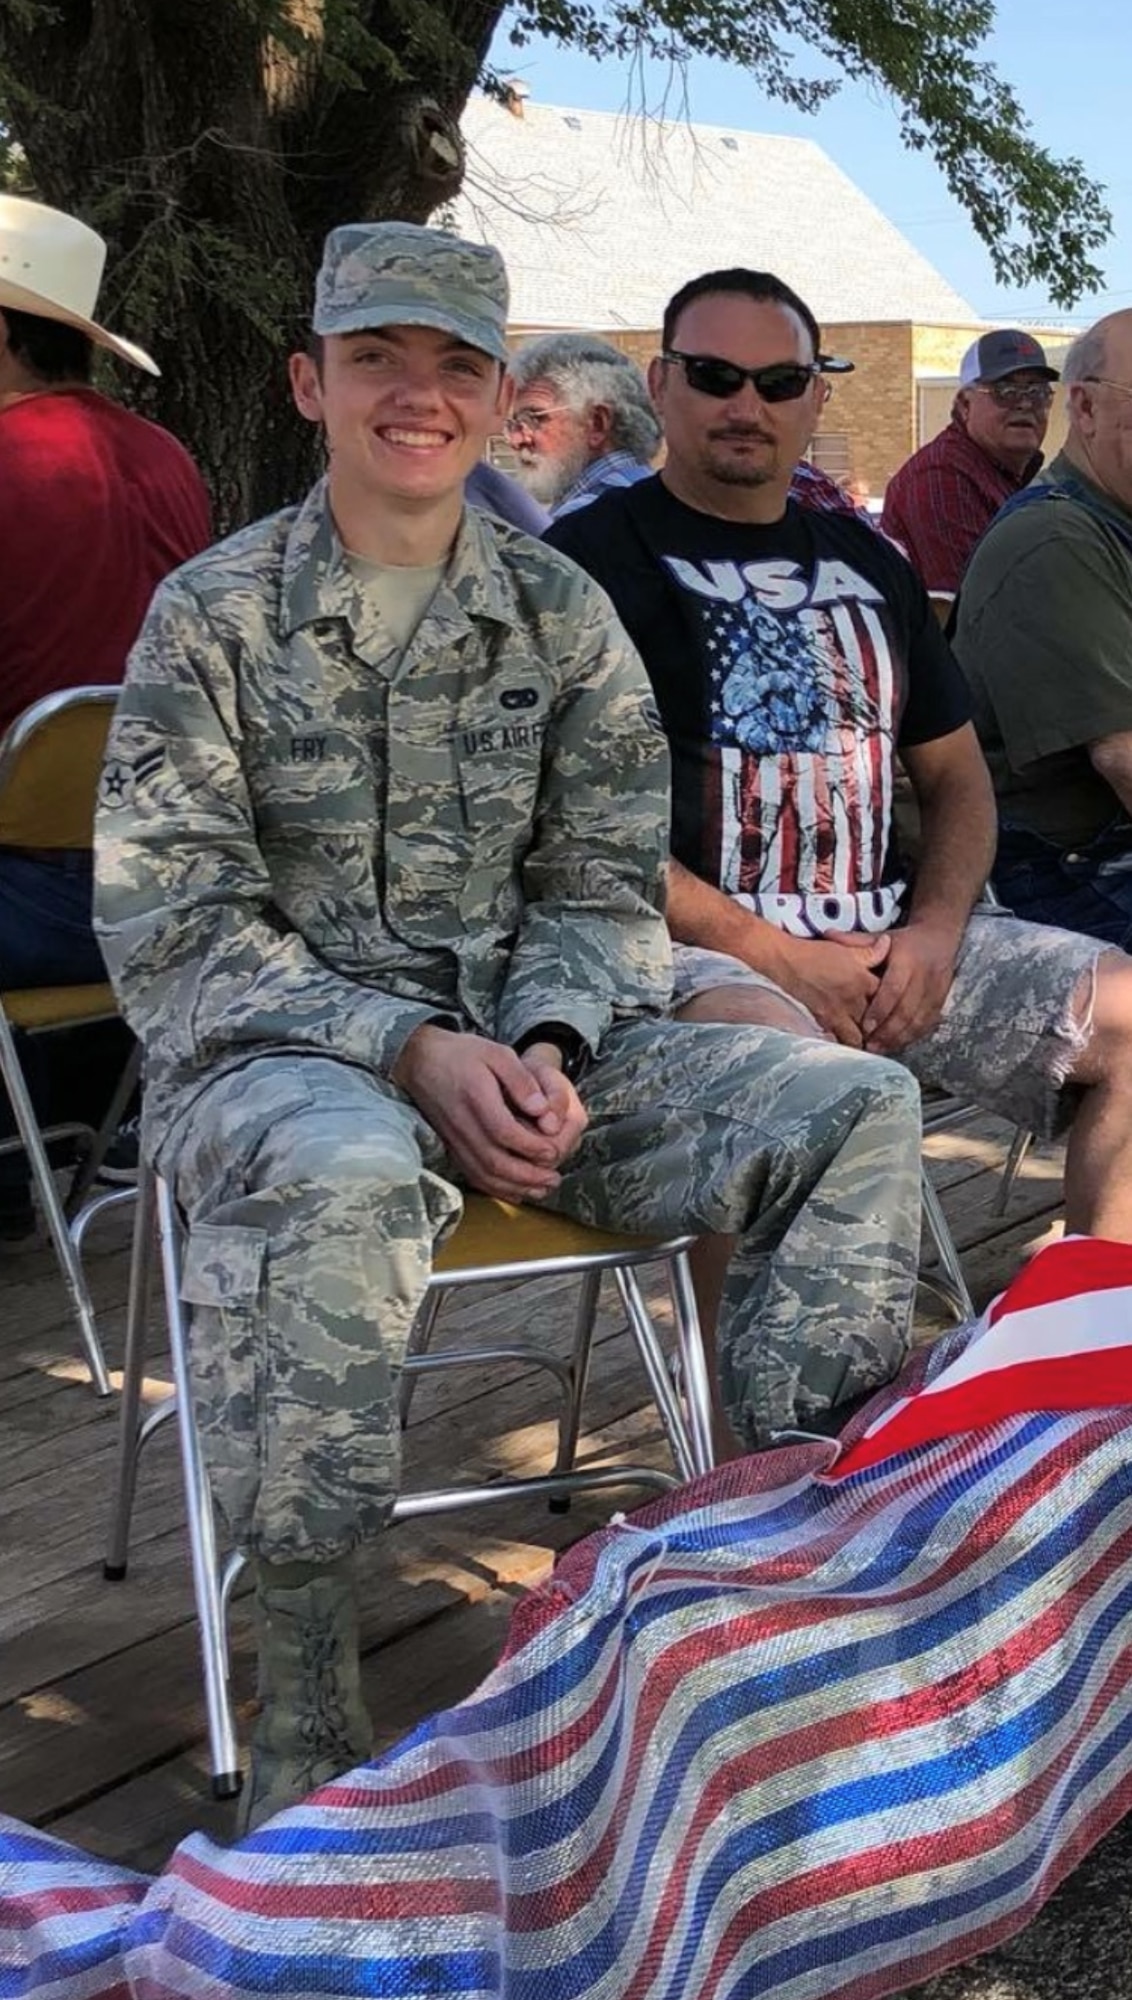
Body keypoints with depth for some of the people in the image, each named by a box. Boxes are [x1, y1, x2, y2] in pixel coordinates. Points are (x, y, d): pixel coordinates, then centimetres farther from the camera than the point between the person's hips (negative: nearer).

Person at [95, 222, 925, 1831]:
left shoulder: (562, 612, 9)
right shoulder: (214, 612, -1)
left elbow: (604, 884, 8)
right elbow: (173, 925, -7)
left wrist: (544, 1046, -14)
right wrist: (411, 1050, -19)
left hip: (517, 1042, 4)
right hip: (274, 1051, -4)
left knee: (856, 1106, -15)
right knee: (348, 1175, -41)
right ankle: (304, 1718, -27)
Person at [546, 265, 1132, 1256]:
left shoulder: (866, 563, 21)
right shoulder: (595, 558, 1)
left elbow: (957, 777, 23)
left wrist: (934, 931, 2)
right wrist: (770, 953, -13)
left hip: (889, 941, 7)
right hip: (694, 950, -6)